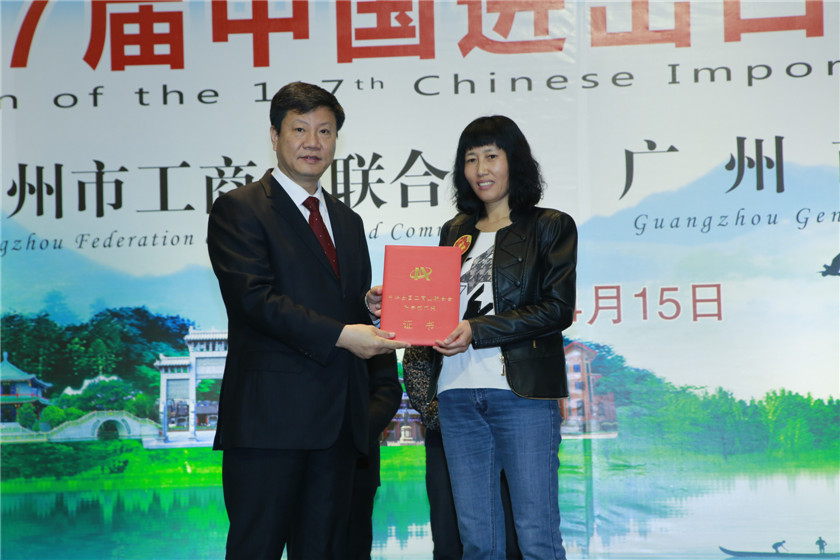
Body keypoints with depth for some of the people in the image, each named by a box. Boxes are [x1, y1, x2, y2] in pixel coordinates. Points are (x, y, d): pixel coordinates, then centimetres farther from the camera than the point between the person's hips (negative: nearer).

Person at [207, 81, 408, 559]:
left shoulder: (348, 221, 21)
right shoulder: (238, 209, -1)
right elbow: (254, 297, -13)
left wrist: (372, 305, -1)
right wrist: (340, 334, -20)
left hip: (339, 418, 6)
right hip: (270, 413, -6)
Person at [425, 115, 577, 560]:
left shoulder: (550, 227, 5)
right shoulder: (455, 233, 20)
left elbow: (557, 309, -5)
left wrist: (478, 331, -14)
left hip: (522, 392, -4)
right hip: (457, 394, 5)